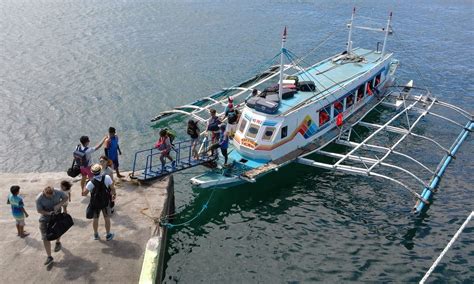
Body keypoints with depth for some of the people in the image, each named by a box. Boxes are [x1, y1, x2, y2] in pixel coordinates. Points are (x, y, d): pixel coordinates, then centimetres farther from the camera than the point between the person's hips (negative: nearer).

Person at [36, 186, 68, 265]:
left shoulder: (57, 193, -23)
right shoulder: (39, 198, -25)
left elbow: (66, 197, -6)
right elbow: (39, 210, -16)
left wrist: (59, 205, -24)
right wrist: (48, 213, -34)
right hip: (45, 218, -1)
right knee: (45, 238, -4)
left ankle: (58, 242, 58)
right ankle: (49, 257, 7)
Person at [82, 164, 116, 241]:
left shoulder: (91, 183, -23)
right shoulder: (107, 178, -22)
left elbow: (84, 194, -16)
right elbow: (112, 188, -14)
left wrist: (85, 187, 2)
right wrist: (114, 194, 6)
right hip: (106, 202, 0)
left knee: (95, 219, 21)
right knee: (107, 218, 18)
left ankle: (96, 235, 37)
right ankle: (108, 235, 30)